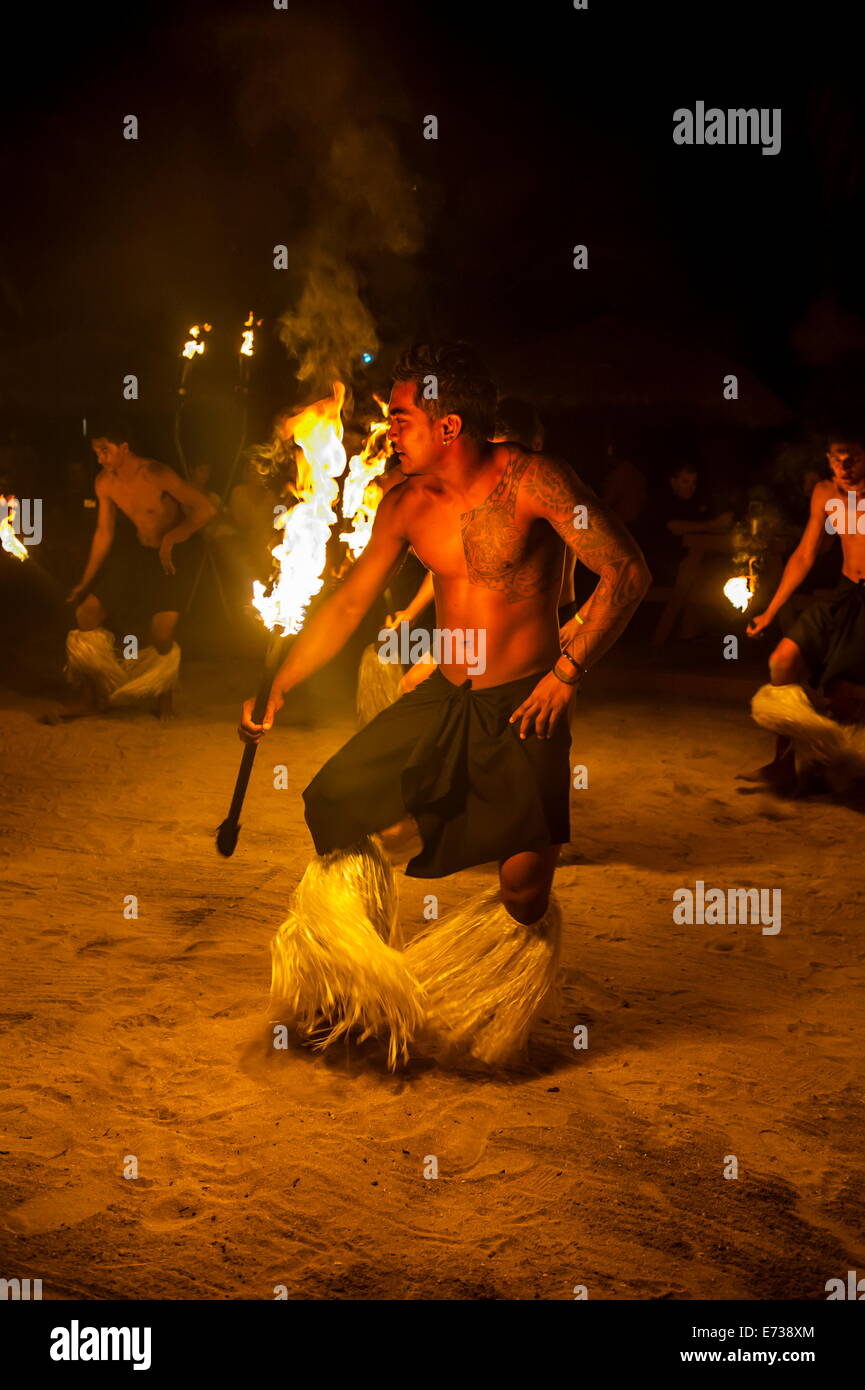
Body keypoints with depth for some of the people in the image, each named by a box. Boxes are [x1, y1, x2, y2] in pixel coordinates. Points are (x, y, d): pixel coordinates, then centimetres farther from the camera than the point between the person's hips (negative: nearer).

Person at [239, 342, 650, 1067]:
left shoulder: (531, 480, -15)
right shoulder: (407, 505, 3)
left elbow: (627, 571, -16)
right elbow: (347, 604, 11)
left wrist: (568, 671, -18)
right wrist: (279, 687, 9)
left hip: (523, 706, -5)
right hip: (443, 700, 6)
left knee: (524, 888, -9)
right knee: (335, 805, -1)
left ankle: (498, 1030, 22)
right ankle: (357, 996, 21)